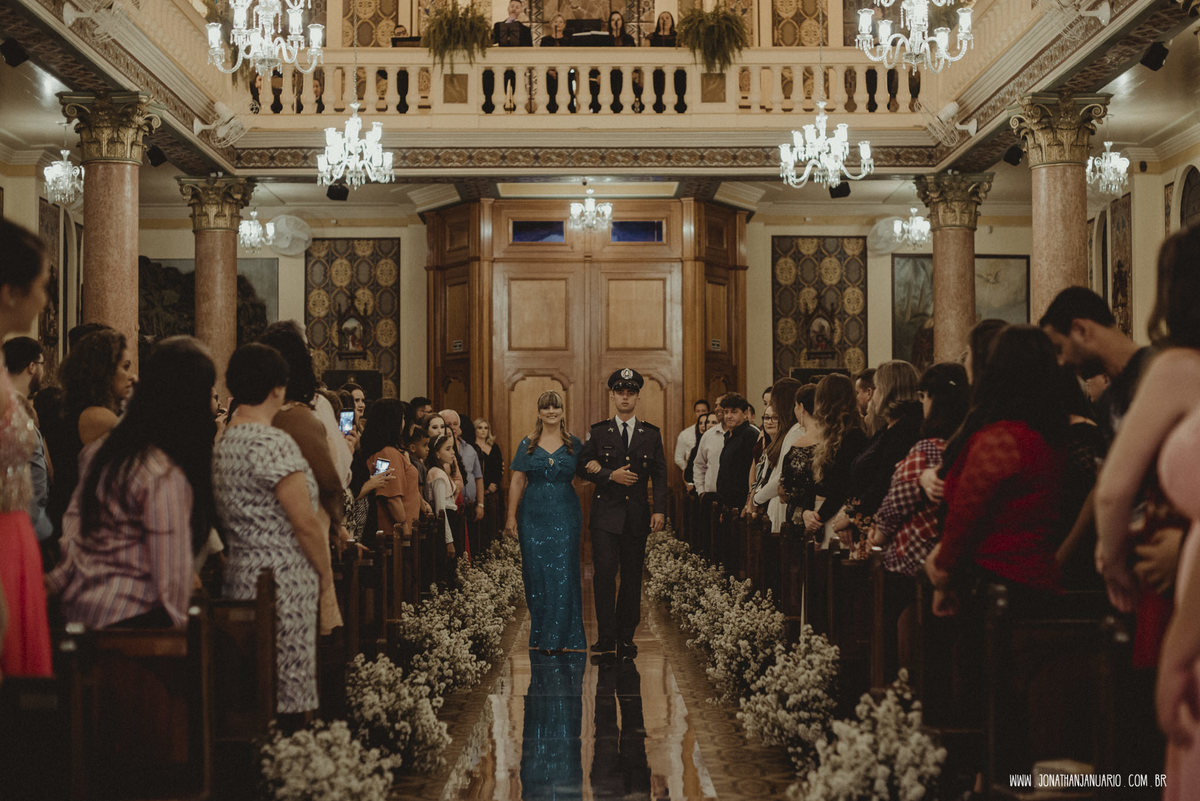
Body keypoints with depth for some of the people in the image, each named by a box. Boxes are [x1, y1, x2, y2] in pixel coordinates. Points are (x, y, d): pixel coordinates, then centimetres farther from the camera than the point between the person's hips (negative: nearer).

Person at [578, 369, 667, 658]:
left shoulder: (651, 434, 10)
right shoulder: (598, 432, 7)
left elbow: (660, 476, 6)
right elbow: (583, 468, 5)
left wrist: (660, 510, -5)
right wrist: (611, 476, -10)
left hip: (637, 515, 2)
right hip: (606, 513, -2)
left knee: (632, 576, 5)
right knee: (605, 571, -13)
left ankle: (626, 637, 13)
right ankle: (606, 637, -7)